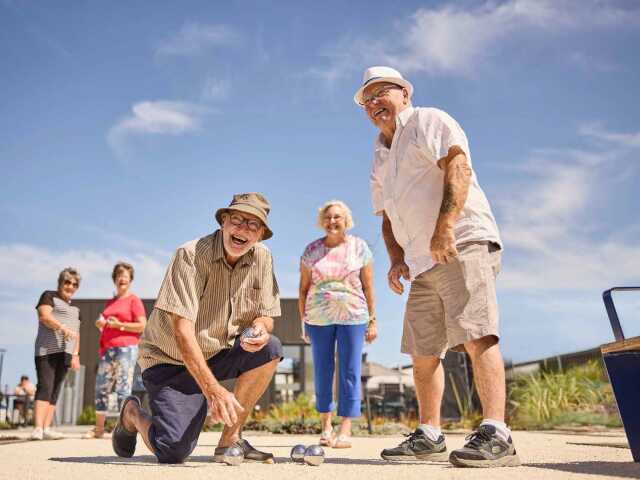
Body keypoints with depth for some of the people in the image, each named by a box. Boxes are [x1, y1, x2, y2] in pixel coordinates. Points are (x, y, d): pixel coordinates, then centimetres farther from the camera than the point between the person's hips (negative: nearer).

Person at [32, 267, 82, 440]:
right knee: (45, 387, -15)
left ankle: (47, 428, 0)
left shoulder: (75, 308, 25)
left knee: (55, 391, 1)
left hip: (65, 353, 6)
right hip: (47, 349, -6)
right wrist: (63, 327, -27)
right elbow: (45, 316, -11)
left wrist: (76, 355, 11)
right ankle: (38, 428, -21)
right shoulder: (49, 296, 6)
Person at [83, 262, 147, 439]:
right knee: (101, 388, 7)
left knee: (123, 389, -7)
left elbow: (142, 326, -8)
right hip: (107, 350, 7)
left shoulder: (134, 300, 1)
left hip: (126, 349, -7)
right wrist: (101, 324, 10)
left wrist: (120, 325, -13)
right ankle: (99, 428, 15)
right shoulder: (109, 302, 21)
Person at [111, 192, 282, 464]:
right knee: (173, 451, -19)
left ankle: (230, 440, -6)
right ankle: (132, 414, 17)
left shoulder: (262, 259, -5)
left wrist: (259, 329, -25)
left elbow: (266, 316, 2)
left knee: (270, 349, -21)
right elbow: (182, 331, -30)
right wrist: (213, 389, -39)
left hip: (217, 356, 6)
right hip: (170, 360, -5)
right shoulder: (190, 255, -22)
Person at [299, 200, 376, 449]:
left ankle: (345, 430, 2)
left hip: (353, 316, -1)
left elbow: (368, 286, 5)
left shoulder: (359, 247, 4)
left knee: (350, 372, -3)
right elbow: (304, 288, 9)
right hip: (319, 318, 1)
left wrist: (372, 320, 1)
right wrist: (303, 321, 6)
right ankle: (326, 425, 19)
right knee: (322, 371, 6)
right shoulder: (312, 250, 6)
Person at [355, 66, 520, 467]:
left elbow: (458, 166, -14)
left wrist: (444, 228, -25)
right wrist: (396, 258, 9)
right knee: (423, 351, 7)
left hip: (463, 244, -8)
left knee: (476, 336, -19)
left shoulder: (429, 122, 3)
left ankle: (497, 434, -20)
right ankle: (430, 435, 16)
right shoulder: (381, 159, 26)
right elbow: (388, 218, 27)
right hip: (422, 264, 9)